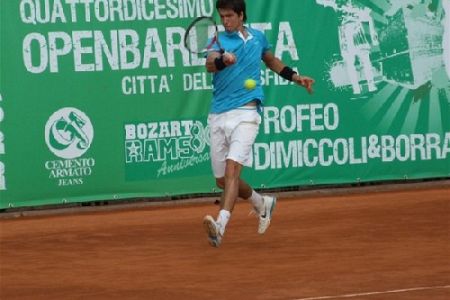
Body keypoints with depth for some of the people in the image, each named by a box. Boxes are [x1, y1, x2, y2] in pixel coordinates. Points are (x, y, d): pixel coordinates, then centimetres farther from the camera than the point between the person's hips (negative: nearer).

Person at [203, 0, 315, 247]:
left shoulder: (258, 37, 10)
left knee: (232, 168, -22)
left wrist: (295, 77, 30)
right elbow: (209, 64, -22)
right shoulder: (220, 41, 1)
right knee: (222, 180, 9)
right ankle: (262, 204, 36)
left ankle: (220, 226, -35)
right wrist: (222, 60, -43)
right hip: (218, 115, 2)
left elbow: (271, 60, 33)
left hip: (245, 113, -2)